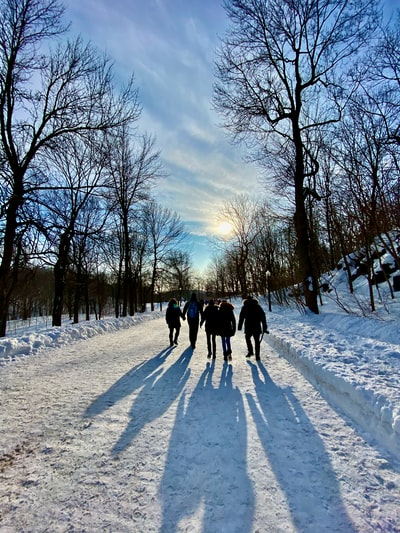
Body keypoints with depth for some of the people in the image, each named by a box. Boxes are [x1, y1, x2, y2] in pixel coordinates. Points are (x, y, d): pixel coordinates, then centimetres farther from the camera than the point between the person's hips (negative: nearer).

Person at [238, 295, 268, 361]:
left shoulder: (245, 307, 3)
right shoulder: (258, 306, 8)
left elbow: (241, 318, 1)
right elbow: (263, 318, 5)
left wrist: (239, 327, 7)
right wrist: (264, 328, 7)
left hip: (248, 327, -1)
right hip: (257, 328, 2)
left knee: (248, 338, 21)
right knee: (257, 341, 9)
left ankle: (250, 351, 12)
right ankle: (257, 356, 7)